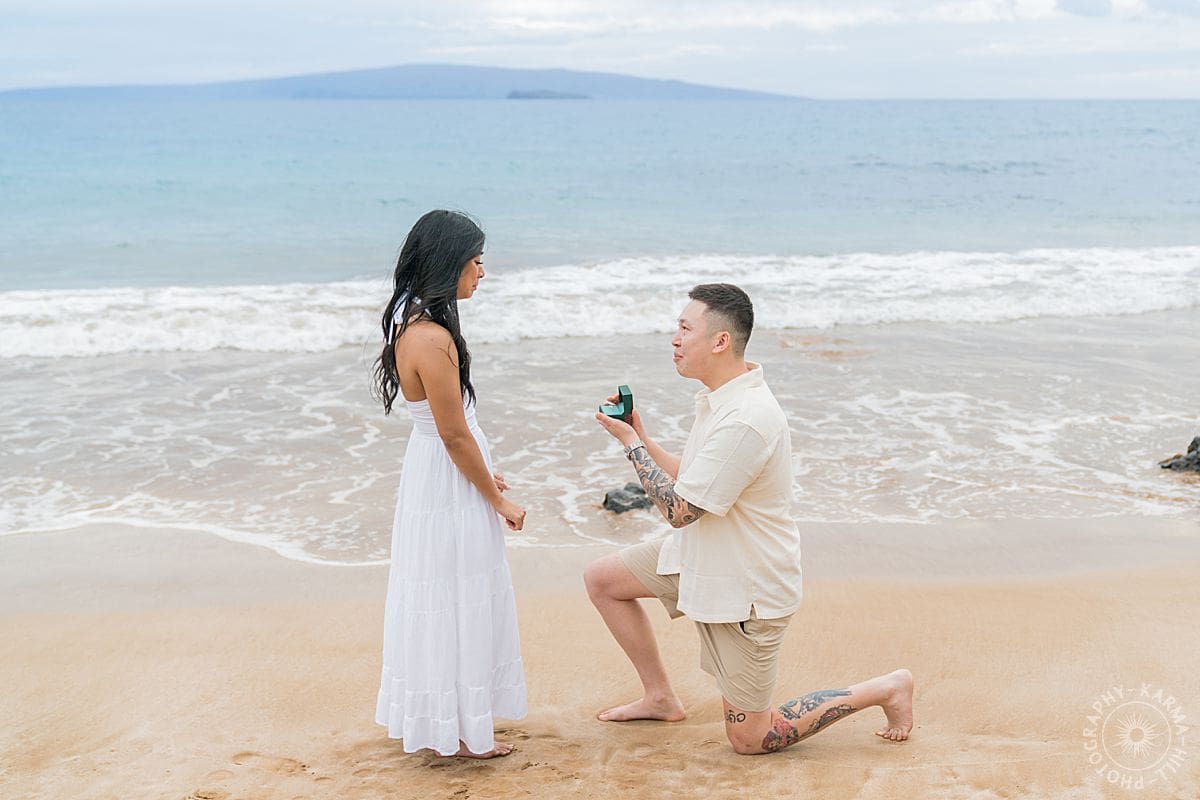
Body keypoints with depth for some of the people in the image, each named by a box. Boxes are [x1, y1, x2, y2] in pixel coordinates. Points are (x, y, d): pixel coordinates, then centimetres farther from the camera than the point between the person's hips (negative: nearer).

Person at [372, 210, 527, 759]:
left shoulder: (412, 323, 4)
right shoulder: (433, 339, -26)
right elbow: (455, 434, -22)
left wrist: (484, 475, 18)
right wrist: (499, 500, -11)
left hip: (432, 470, 10)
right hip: (449, 487, -10)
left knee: (442, 599, 20)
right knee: (455, 600, 5)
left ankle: (436, 714, 35)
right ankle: (458, 731, 20)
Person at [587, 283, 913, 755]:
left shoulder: (744, 421, -31)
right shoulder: (721, 398, 1)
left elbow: (678, 510, -26)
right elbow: (691, 482, 8)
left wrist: (631, 443, -17)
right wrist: (640, 437, -1)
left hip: (747, 590, -9)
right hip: (702, 559, 9)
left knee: (748, 739, 2)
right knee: (602, 579, 12)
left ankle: (887, 688, 13)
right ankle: (660, 698, 24)